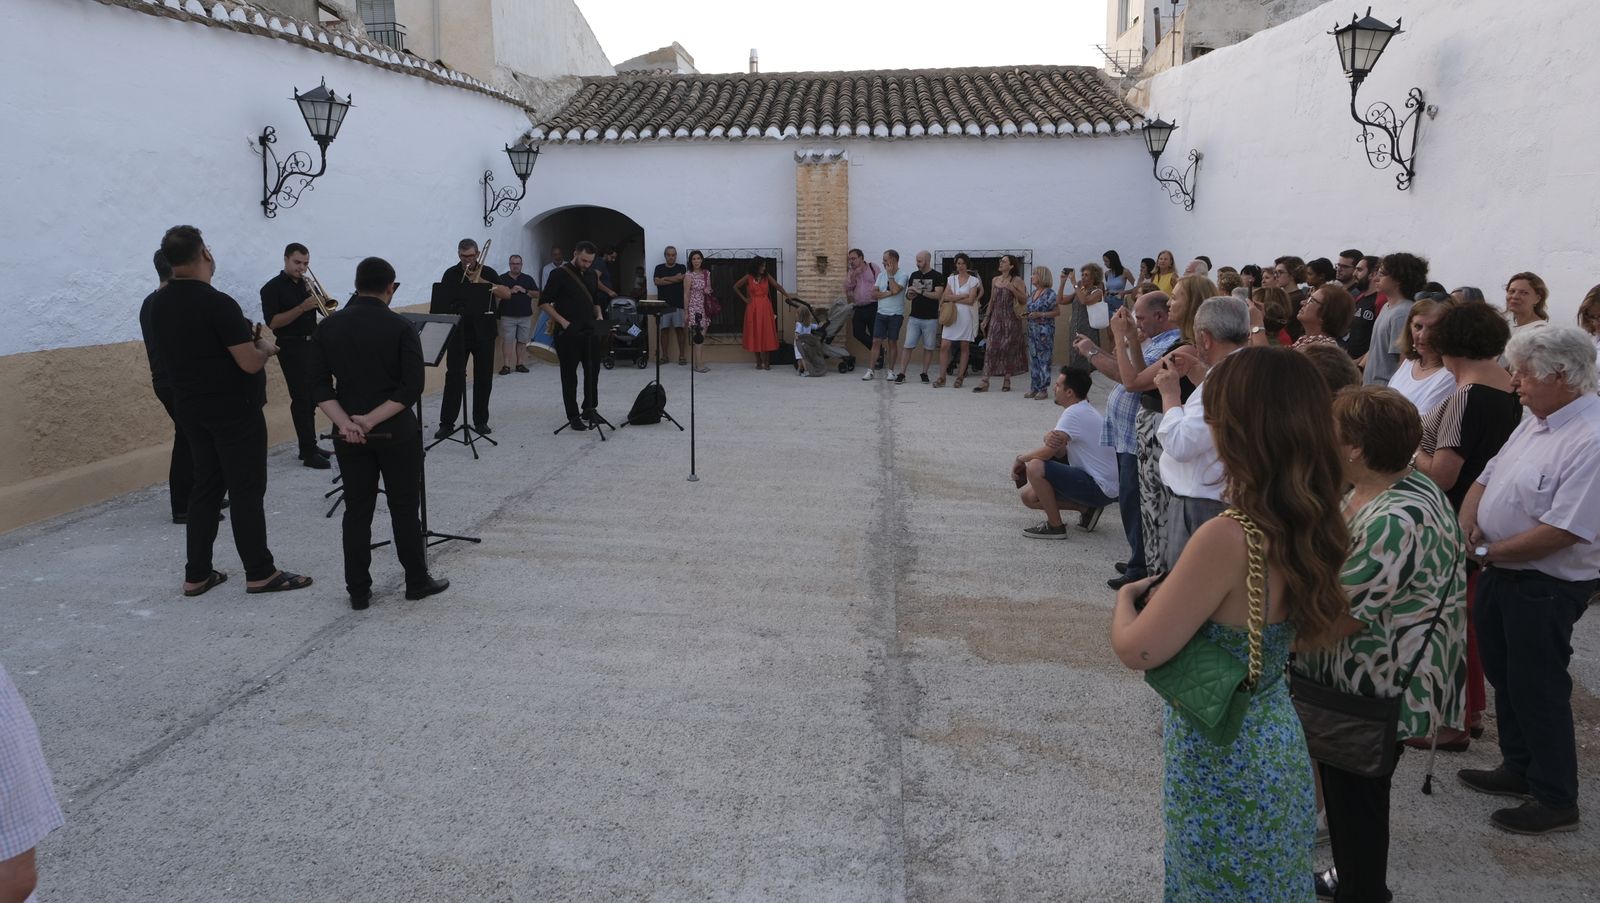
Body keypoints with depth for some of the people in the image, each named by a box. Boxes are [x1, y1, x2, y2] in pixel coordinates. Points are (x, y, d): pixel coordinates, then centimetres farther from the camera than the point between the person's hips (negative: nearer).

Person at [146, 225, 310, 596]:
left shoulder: (158, 304, 5)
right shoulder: (217, 303, -20)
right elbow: (250, 363, -21)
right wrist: (265, 347, -1)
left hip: (191, 409, 8)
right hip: (234, 410, -8)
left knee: (206, 487, 13)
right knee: (247, 491, -1)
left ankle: (197, 574, 15)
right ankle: (260, 573, 5)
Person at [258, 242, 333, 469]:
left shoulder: (306, 284, 12)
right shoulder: (272, 288, -6)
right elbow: (272, 322, -15)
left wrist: (315, 294, -9)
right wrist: (302, 307, -22)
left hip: (312, 344, 6)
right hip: (291, 347, -6)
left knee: (311, 398, 10)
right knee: (301, 399, -9)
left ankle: (311, 445, 19)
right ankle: (308, 453, -9)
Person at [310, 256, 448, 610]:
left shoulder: (327, 328, 2)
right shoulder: (400, 328, -9)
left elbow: (320, 386, -3)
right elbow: (412, 387, -15)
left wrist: (345, 422, -11)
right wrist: (372, 420, -15)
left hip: (349, 436, 3)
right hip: (396, 433, -3)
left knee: (357, 511, 9)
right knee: (404, 508, 7)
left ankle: (358, 592, 13)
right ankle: (417, 582, 17)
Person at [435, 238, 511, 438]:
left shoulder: (488, 272, 5)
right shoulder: (451, 274, 5)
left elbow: (506, 294, -7)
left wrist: (482, 282, -17)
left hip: (483, 332, 1)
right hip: (459, 331, -1)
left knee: (484, 377, 5)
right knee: (454, 376, -6)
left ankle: (481, 420, 16)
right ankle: (447, 423, -2)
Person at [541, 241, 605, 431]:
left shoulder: (591, 274, 11)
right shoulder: (559, 274, -8)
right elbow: (544, 303, -9)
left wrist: (599, 316, 4)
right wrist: (562, 321, -19)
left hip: (590, 331, 6)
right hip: (568, 333, -6)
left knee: (593, 371, 10)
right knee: (569, 375, 2)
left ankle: (589, 410, 25)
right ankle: (573, 416, 9)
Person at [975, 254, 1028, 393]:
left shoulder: (1016, 281, -4)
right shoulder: (995, 280, 12)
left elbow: (1024, 300, -9)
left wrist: (1012, 288, -20)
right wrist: (986, 317, 15)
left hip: (1010, 320, -4)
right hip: (996, 318, 4)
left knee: (1008, 349, 2)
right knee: (991, 348, -3)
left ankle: (1006, 380, 12)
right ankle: (984, 381, -6)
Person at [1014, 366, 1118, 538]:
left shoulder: (1074, 413, -18)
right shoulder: (1084, 410, 14)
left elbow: (1047, 452, -22)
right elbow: (1060, 453, 7)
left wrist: (1020, 459, -3)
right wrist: (1050, 439, -16)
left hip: (1100, 488, -10)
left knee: (1035, 467, -22)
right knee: (1029, 496, 8)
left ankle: (1055, 526, -10)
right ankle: (1086, 508, 11)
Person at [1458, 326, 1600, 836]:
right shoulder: (1536, 421, 5)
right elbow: (1488, 478, 10)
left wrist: (1485, 551, -18)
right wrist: (1465, 527, -8)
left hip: (1545, 585, -9)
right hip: (1502, 571, 9)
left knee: (1537, 689, 4)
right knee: (1504, 675, 21)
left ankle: (1556, 800, 22)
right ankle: (1519, 769, 39)